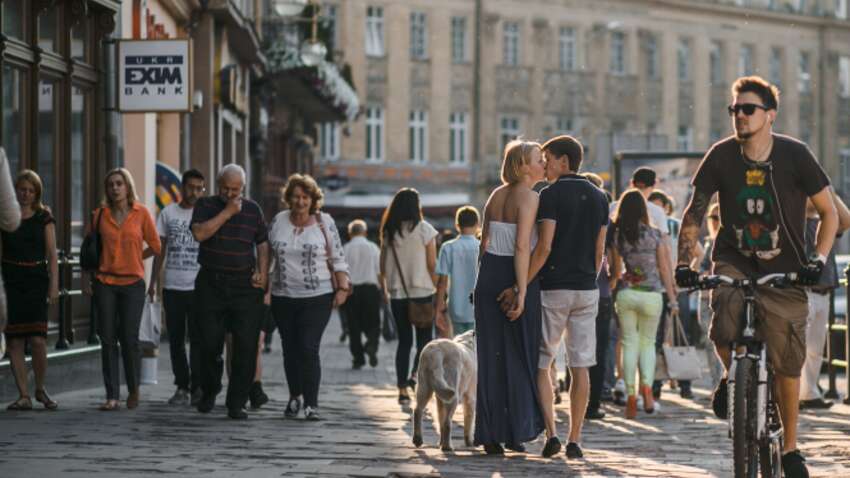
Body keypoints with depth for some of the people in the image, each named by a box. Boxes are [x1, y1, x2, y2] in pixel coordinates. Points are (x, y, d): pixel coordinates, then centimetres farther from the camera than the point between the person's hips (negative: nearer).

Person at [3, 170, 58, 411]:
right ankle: (23, 395, 4)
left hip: (36, 280, -1)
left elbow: (52, 254, 5)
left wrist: (54, 285, -4)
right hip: (10, 280, 1)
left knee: (38, 339, -10)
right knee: (14, 340, -2)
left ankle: (40, 389, 10)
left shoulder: (44, 218, 7)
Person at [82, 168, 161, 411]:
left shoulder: (141, 213, -1)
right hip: (105, 283, 2)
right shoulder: (100, 214, 4)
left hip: (132, 283, -2)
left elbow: (155, 246, 8)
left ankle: (134, 389, 17)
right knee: (108, 339, 0)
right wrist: (86, 279, 3)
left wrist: (133, 258, 9)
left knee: (129, 338, -4)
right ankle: (112, 396, 3)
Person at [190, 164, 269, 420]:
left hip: (245, 286, 1)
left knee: (246, 346, -7)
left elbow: (263, 244, 14)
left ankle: (237, 403, -1)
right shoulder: (206, 205, 5)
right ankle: (209, 392, 27)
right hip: (211, 284, -1)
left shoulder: (252, 209, 10)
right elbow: (200, 233, -13)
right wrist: (227, 212, -14)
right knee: (210, 343, 3)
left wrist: (262, 272, 1)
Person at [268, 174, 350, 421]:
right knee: (290, 349, 9)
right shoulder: (279, 221, 5)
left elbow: (338, 259, 2)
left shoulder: (324, 222, -1)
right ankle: (295, 396, 25)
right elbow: (267, 255, 13)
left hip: (317, 297, -3)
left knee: (309, 349, -11)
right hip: (283, 297, 3)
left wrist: (343, 288, -5)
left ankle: (311, 403, -6)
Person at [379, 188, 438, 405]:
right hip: (422, 291, -3)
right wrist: (438, 290, 1)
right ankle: (414, 374, -11)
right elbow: (432, 265, -8)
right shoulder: (424, 229, -7)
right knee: (424, 337, 10)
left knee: (404, 340, 9)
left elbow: (383, 264, 6)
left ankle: (402, 389, 4)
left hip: (397, 292, 3)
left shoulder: (388, 231, 3)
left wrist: (384, 289, 18)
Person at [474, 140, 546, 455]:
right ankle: (515, 432, 6)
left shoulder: (497, 195, 12)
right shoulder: (529, 197, -11)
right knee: (519, 357, 4)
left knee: (491, 357, 8)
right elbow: (523, 247, -19)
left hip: (489, 276, 6)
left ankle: (490, 434, 8)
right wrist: (522, 291, -21)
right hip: (514, 278, -6)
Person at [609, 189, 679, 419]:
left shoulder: (616, 236, -1)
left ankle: (631, 394, 1)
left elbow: (616, 271, 5)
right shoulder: (654, 235, -3)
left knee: (630, 344, 7)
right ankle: (647, 385, -10)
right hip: (652, 295, 0)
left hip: (626, 294, 0)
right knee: (648, 343, 13)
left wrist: (614, 282, 27)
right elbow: (664, 269, 0)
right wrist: (672, 299, 6)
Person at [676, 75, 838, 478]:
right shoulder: (722, 156, -6)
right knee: (723, 329, -29)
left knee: (788, 365, 2)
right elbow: (695, 213, 2)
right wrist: (684, 262, -10)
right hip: (734, 263, 1)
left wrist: (818, 259, -16)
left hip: (784, 274, -1)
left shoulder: (794, 155, -10)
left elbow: (828, 212, -3)